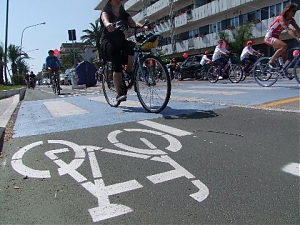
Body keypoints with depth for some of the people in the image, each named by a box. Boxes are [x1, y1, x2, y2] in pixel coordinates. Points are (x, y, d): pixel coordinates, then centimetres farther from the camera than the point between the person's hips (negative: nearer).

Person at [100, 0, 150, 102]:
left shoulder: (124, 14, 14)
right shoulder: (106, 12, 1)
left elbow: (133, 23, -4)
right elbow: (105, 20, -24)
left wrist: (143, 26, -27)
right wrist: (108, 25, -50)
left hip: (120, 41, 4)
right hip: (108, 42, -4)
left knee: (134, 47, -28)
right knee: (117, 65, -23)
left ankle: (129, 72, -10)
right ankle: (119, 94, -21)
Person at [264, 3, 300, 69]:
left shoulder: (291, 20, 4)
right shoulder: (281, 18, -22)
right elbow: (288, 30, -35)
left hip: (276, 38, 9)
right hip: (269, 37, -9)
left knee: (285, 54, 2)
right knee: (284, 46, -31)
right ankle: (271, 61, -16)